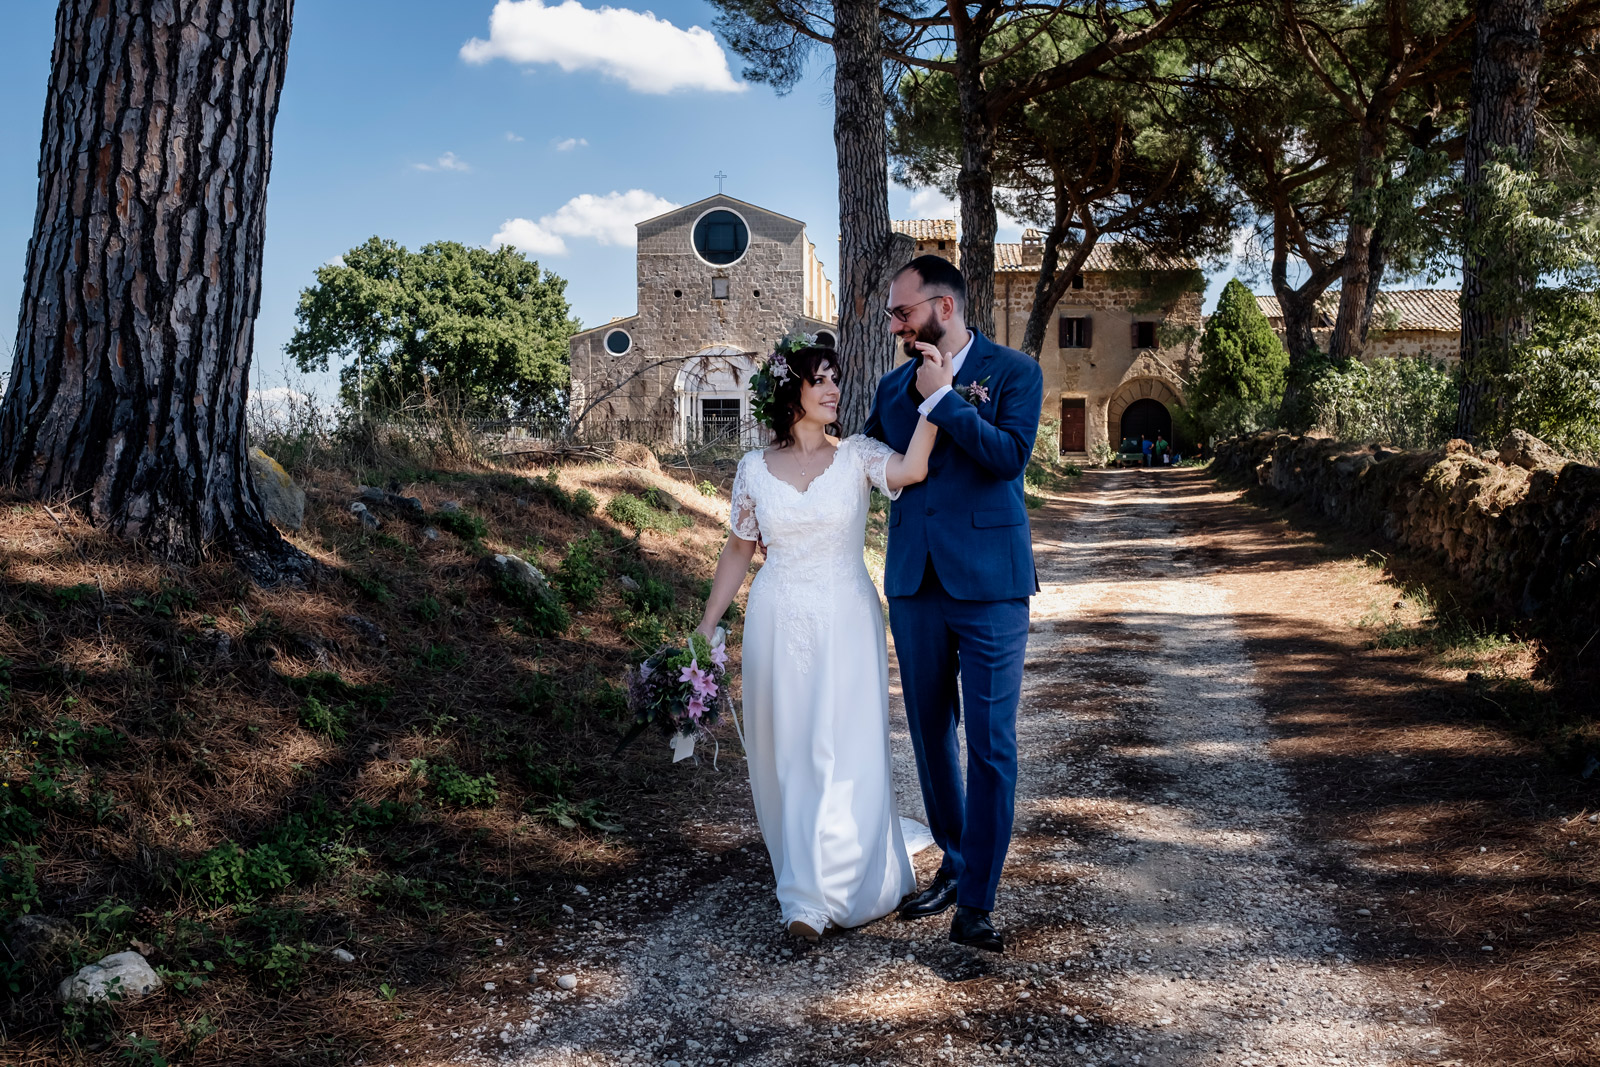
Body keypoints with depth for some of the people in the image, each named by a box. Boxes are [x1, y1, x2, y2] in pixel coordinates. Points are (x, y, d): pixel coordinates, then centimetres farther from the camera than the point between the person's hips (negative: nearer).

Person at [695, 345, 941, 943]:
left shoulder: (856, 457, -1)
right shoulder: (755, 469, 4)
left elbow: (913, 469, -22)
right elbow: (739, 550, 10)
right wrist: (706, 626, 10)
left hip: (845, 624, -2)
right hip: (778, 625, 2)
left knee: (842, 752, -5)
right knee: (784, 753, 11)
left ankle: (817, 898, 1)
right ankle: (804, 873, 32)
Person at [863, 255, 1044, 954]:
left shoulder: (1013, 371, -2)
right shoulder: (894, 386, 12)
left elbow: (1011, 455, -17)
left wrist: (942, 398, -15)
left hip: (989, 583, -5)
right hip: (915, 583, 5)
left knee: (990, 745, -3)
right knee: (930, 734, 13)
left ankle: (974, 906, 3)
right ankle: (953, 864, 30)